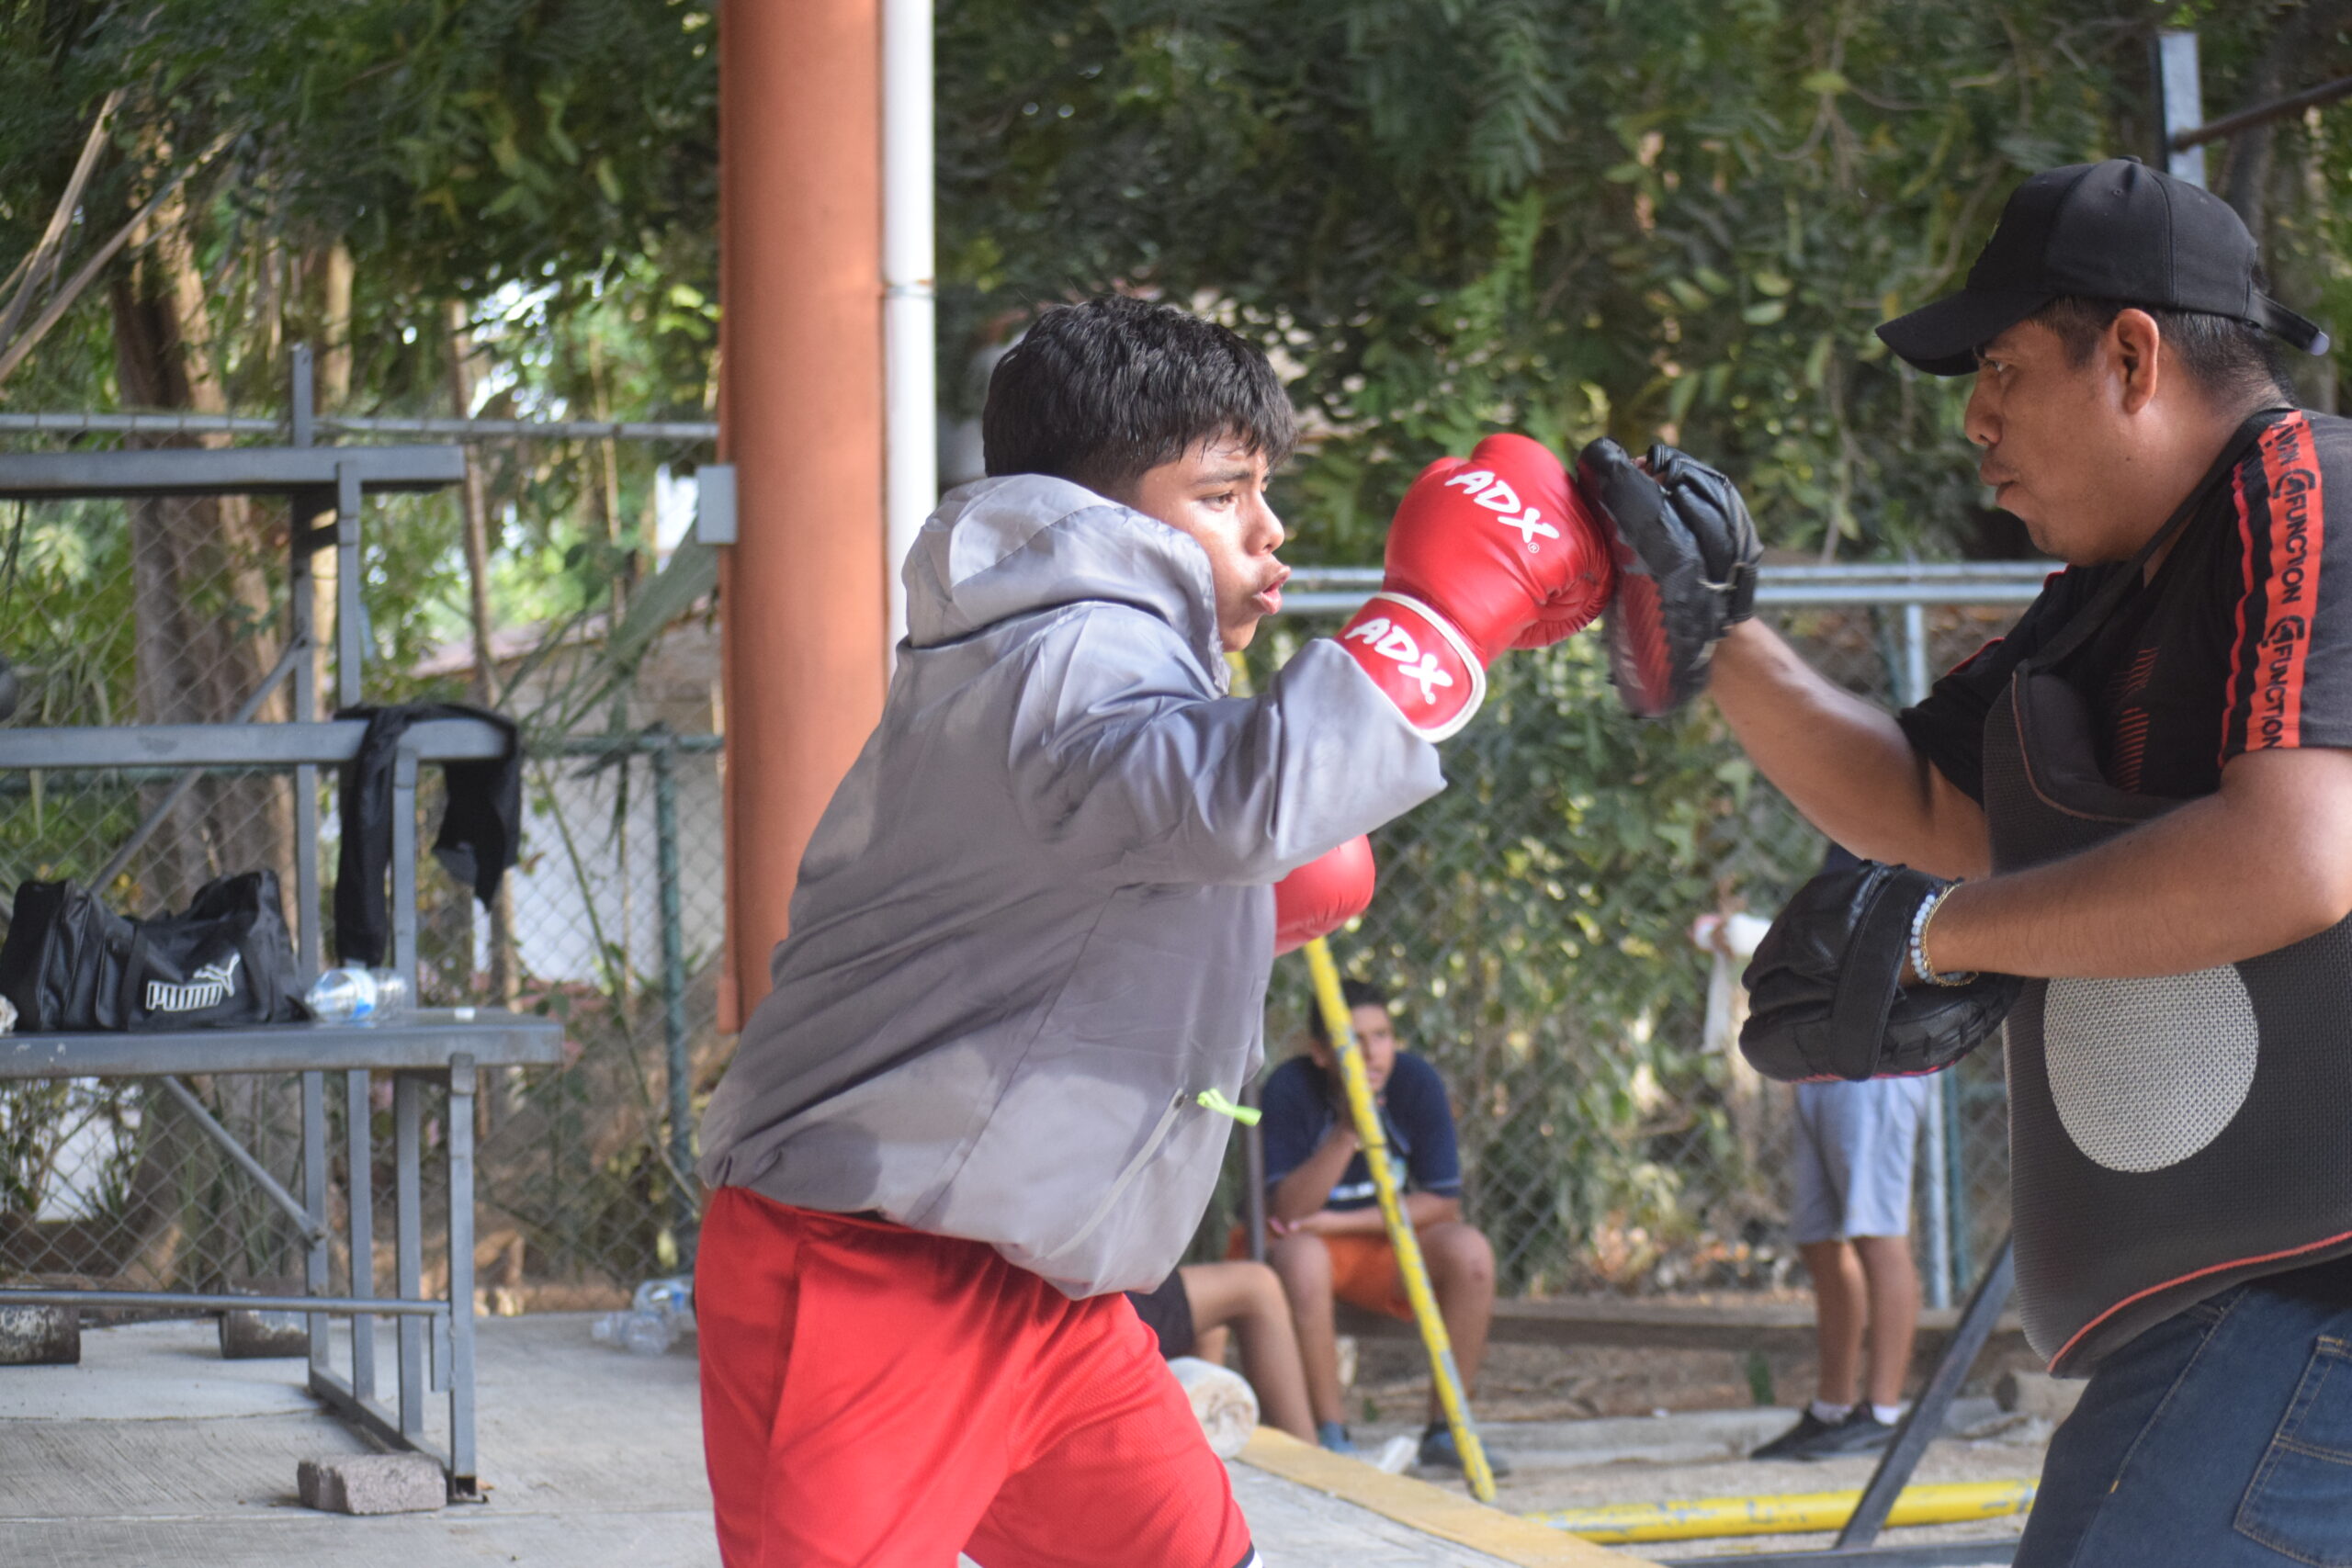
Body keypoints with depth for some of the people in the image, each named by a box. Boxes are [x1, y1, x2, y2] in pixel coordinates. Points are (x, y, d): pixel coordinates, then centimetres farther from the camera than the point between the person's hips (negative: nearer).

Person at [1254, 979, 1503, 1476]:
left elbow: (1442, 1201, -11)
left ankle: (1444, 1429, -13)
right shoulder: (1289, 1089, -18)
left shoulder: (1416, 1081, -11)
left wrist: (1338, 1222, -17)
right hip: (1316, 1245, -3)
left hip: (1390, 1251, 3)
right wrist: (1346, 1132, -34)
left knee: (1469, 1250, -24)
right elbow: (1288, 1211, -23)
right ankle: (1330, 1434, -25)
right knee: (1299, 1257, -36)